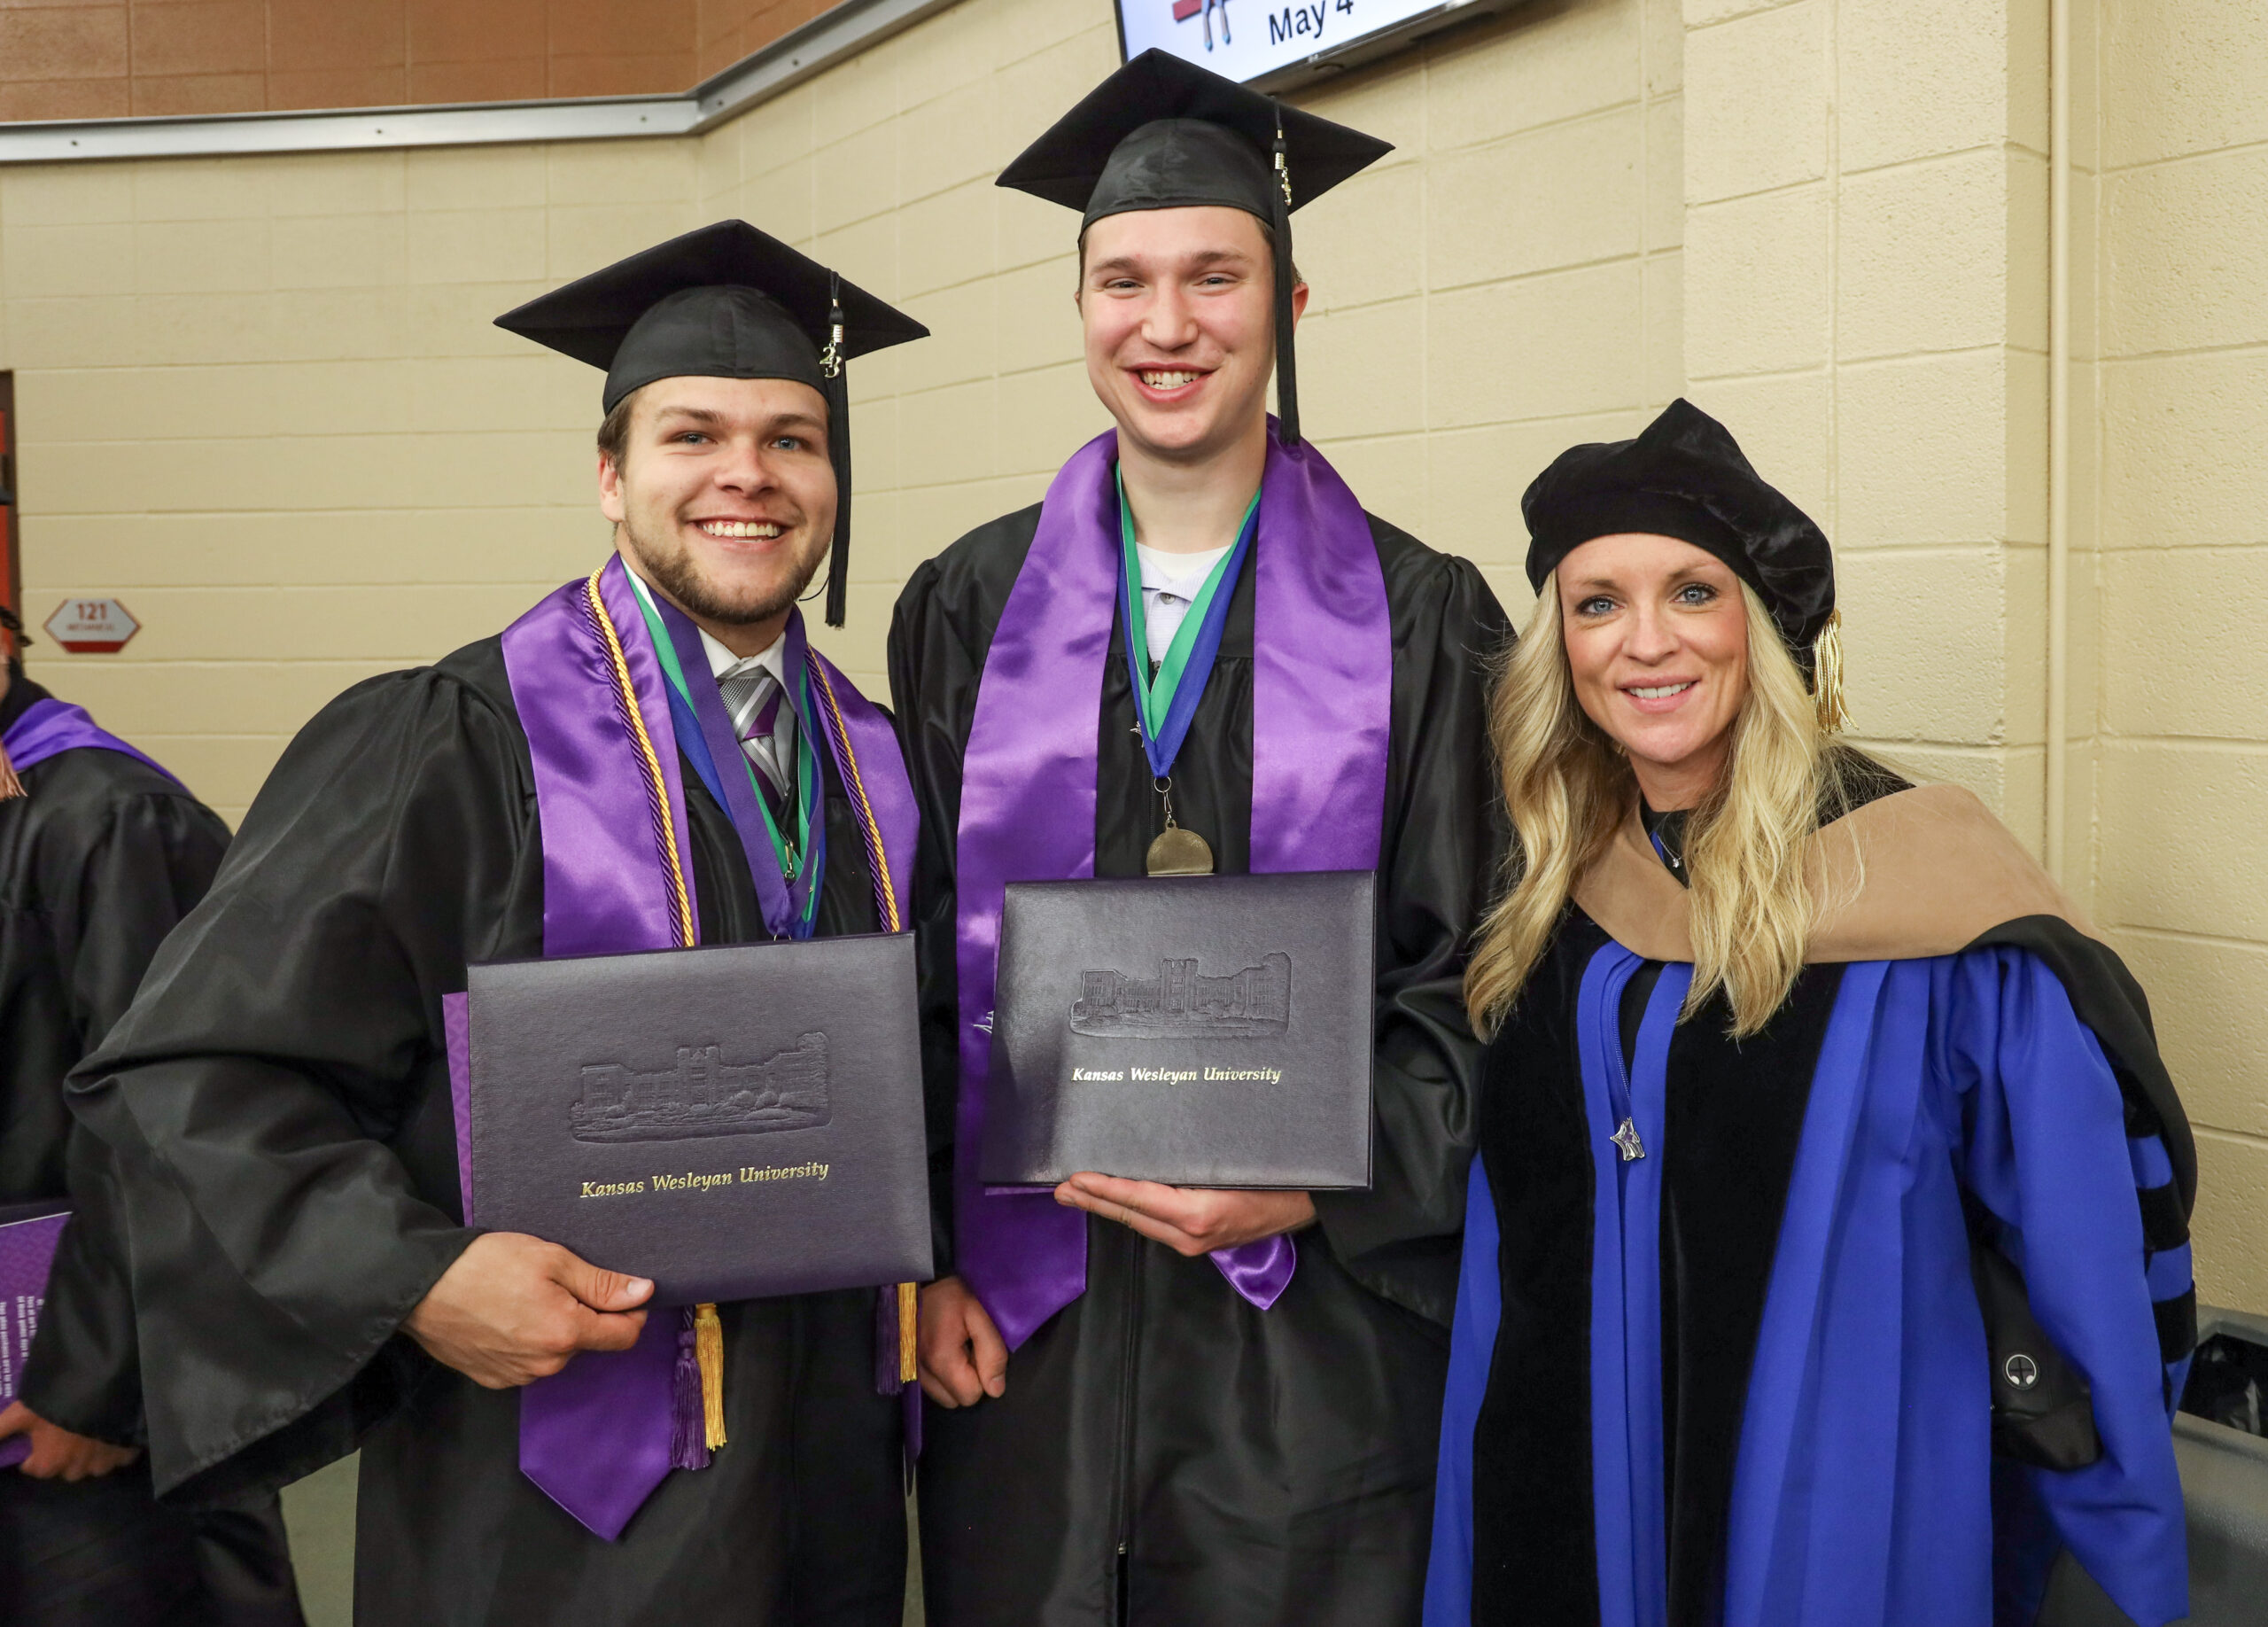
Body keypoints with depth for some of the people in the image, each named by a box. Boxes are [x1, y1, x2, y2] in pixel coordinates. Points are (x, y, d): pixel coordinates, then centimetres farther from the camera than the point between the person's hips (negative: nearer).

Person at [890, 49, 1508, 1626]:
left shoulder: (1419, 621, -1)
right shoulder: (967, 608, 4)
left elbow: (1474, 980, -1)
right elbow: (911, 961, 5)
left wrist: (1312, 1189, -13)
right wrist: (918, 1258, -1)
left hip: (1314, 1320, -1)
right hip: (1021, 1316, 2)